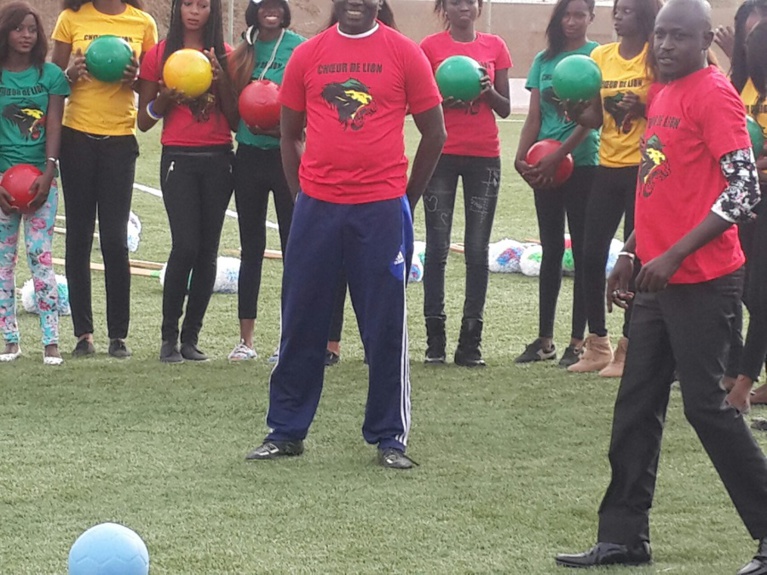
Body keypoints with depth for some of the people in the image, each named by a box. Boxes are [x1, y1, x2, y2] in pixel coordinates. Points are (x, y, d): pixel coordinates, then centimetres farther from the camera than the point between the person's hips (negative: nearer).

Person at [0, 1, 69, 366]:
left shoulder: (50, 75, 3)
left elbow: (54, 128, 0)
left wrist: (48, 173, -12)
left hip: (40, 176, -1)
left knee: (40, 255, -5)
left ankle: (51, 341, -5)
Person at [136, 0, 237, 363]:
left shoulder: (224, 56, 7)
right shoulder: (159, 55, 4)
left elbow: (235, 119, 5)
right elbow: (144, 121, 7)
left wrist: (221, 80, -8)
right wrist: (165, 98, -11)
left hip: (218, 159, 2)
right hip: (179, 158, -2)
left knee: (208, 250, 0)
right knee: (185, 246, -14)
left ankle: (191, 337, 9)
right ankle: (169, 336, -3)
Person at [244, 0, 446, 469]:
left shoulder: (404, 54, 0)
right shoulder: (308, 55, 6)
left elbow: (434, 134, 5)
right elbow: (290, 132, 14)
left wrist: (408, 198, 5)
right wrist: (301, 194, 7)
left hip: (382, 210, -2)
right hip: (316, 208, 2)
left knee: (386, 326, 2)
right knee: (301, 323, 7)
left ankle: (391, 437, 12)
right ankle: (286, 431, 17)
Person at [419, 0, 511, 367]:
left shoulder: (495, 47, 7)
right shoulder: (430, 47, 2)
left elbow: (505, 109, 8)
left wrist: (489, 91, -12)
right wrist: (443, 100, -17)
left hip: (484, 157, 2)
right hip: (442, 155, -1)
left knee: (477, 250, 1)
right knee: (437, 247, -2)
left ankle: (471, 341, 4)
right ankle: (435, 339, 2)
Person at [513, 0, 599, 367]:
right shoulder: (543, 60, 11)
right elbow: (534, 118, 11)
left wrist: (557, 156, -17)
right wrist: (521, 157, -4)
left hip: (582, 162, -5)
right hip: (545, 167, 5)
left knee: (582, 251, -1)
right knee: (551, 251, 9)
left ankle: (578, 340, 3)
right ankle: (544, 340, 14)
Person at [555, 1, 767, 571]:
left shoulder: (714, 94, -13)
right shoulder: (663, 96, 14)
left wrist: (673, 255, -22)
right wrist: (631, 254, 18)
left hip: (702, 282, -9)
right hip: (659, 282, 9)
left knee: (706, 405, -6)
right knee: (636, 407, 10)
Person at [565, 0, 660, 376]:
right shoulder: (601, 56, 8)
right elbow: (595, 118, 8)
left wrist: (642, 108, -24)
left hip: (643, 169, -5)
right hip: (608, 167, 5)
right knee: (592, 254, 3)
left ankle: (628, 348, 7)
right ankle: (597, 345, 15)